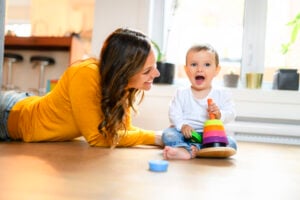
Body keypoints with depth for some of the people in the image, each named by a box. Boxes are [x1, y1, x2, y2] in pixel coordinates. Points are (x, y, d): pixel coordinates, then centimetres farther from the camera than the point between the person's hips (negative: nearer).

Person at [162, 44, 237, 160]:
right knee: (168, 134, -26)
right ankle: (186, 151, -52)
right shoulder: (182, 93, 7)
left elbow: (231, 113, 0)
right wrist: (182, 125, -20)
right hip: (185, 133, 0)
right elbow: (174, 113, -1)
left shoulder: (222, 95, 7)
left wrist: (220, 114, -22)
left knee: (231, 143, -26)